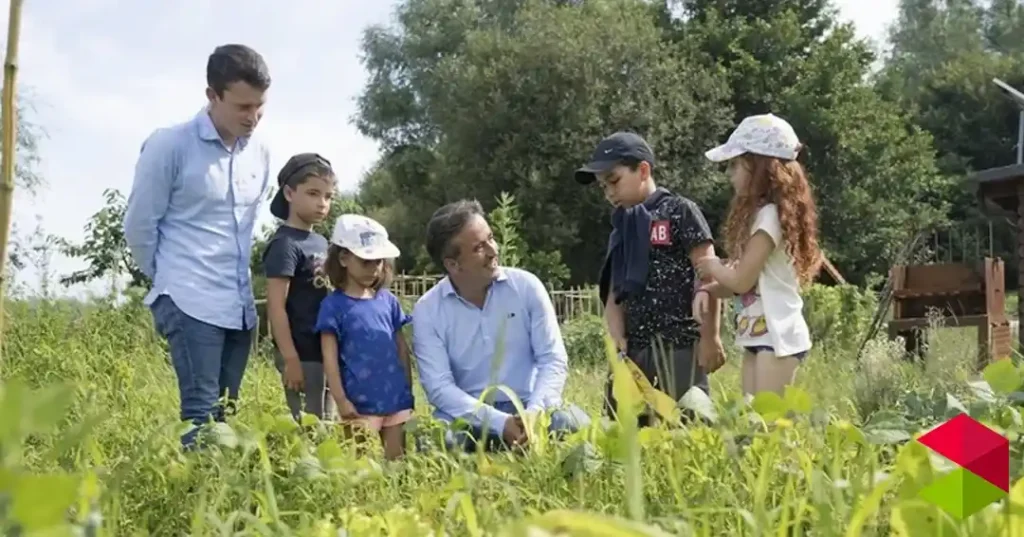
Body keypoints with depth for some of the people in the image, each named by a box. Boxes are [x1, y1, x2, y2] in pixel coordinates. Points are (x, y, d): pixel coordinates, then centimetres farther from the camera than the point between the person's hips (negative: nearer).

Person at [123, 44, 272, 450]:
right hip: (190, 303, -6)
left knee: (225, 415, 7)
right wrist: (171, 279, 8)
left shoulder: (260, 153, 9)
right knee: (201, 415, -12)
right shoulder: (169, 145, -9)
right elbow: (139, 226, -2)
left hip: (241, 307, 6)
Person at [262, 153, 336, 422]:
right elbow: (276, 307, -17)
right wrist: (290, 359, -21)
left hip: (324, 352, 8)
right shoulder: (285, 244, -13)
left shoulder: (320, 242, 12)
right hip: (302, 354, -8)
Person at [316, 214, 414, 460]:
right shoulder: (334, 304, -5)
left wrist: (408, 390, 11)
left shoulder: (388, 300, 9)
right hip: (360, 402, -4)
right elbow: (330, 356, -7)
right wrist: (341, 400, -12)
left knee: (397, 459, 12)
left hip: (396, 398, 4)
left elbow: (402, 347, 14)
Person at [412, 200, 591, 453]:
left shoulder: (526, 286, -1)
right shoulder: (427, 311, -4)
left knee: (573, 422, -30)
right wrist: (500, 423, -25)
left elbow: (553, 359, -4)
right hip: (468, 416, -1)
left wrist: (534, 411, -24)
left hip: (529, 406, 1)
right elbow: (439, 387, -11)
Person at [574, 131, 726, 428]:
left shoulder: (680, 211, -1)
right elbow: (615, 294, 13)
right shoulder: (622, 230, 19)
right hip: (635, 347, 7)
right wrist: (618, 339, -5)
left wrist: (710, 337, -12)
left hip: (679, 343, -7)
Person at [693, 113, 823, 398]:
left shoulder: (770, 215, -15)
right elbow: (741, 281, 16)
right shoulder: (758, 214, 15)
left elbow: (741, 280, -17)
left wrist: (713, 267, 2)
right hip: (758, 335, 10)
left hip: (777, 335, -10)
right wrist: (707, 290, -1)